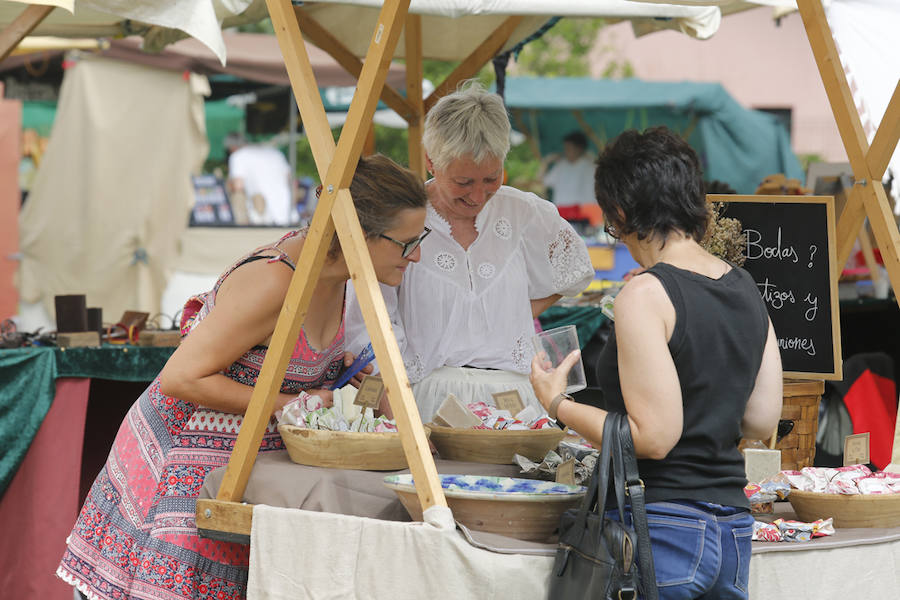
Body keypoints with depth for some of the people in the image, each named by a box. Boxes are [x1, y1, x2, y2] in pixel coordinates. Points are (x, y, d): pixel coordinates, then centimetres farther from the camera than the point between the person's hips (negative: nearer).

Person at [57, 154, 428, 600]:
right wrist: (293, 405, -22)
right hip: (186, 459, -8)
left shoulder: (333, 269, -2)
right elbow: (181, 378, -25)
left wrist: (333, 365, -1)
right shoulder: (274, 281, -28)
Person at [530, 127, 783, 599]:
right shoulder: (745, 289, 10)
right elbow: (762, 422, 12)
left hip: (663, 531, -7)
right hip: (735, 529, 8)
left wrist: (558, 404, -3)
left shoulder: (646, 294, -13)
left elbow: (653, 436, -16)